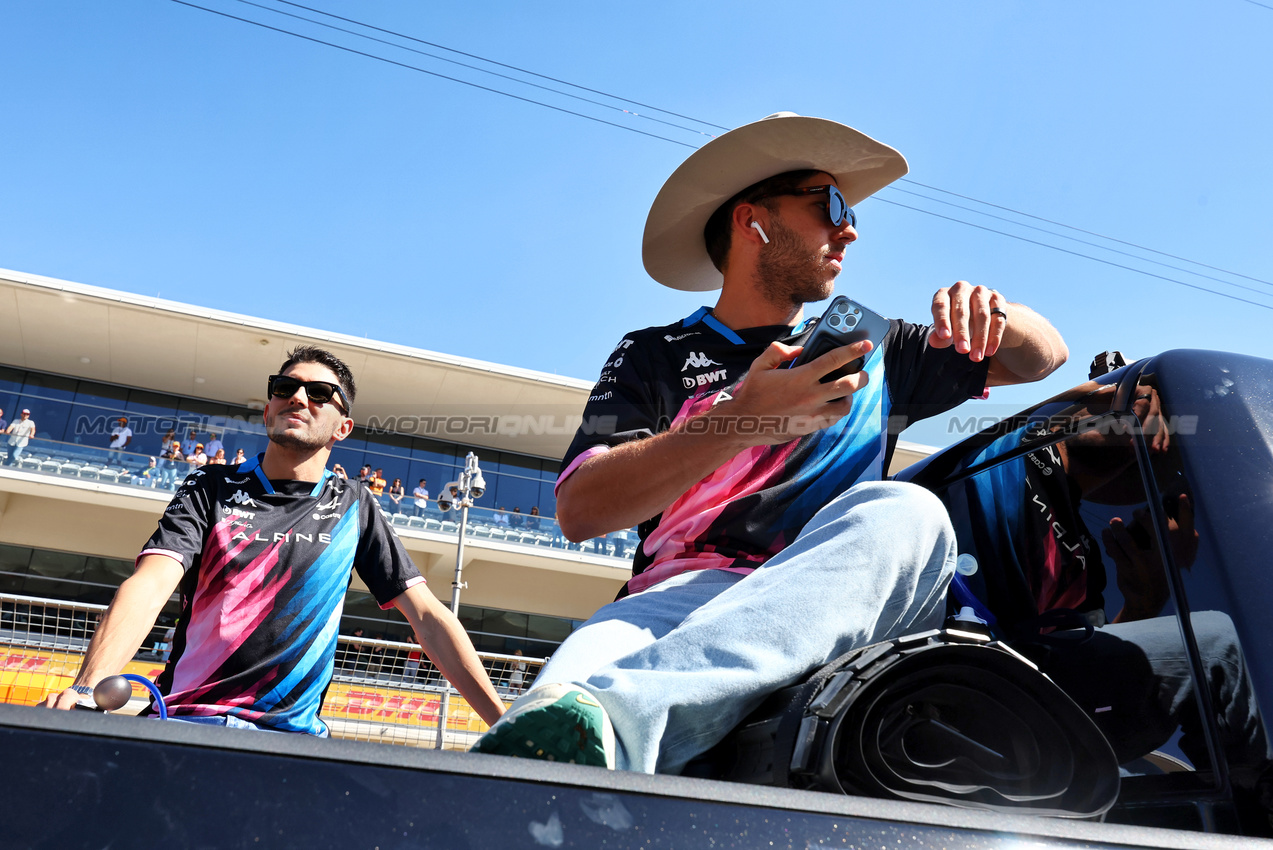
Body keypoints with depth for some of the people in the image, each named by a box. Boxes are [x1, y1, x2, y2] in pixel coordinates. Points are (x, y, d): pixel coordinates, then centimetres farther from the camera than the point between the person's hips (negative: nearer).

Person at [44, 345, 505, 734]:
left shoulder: (353, 507, 8)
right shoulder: (212, 489, 7)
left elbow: (428, 616, 5)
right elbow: (150, 585, -8)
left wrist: (505, 725, -2)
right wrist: (86, 690, -28)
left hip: (294, 731, 1)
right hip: (187, 720, -1)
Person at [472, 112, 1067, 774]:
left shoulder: (871, 350, 26)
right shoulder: (654, 357, 15)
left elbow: (1042, 355, 33)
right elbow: (580, 512, -1)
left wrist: (990, 314, 7)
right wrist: (743, 421, -15)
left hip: (841, 615, 2)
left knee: (903, 511, -31)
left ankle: (618, 709, -50)